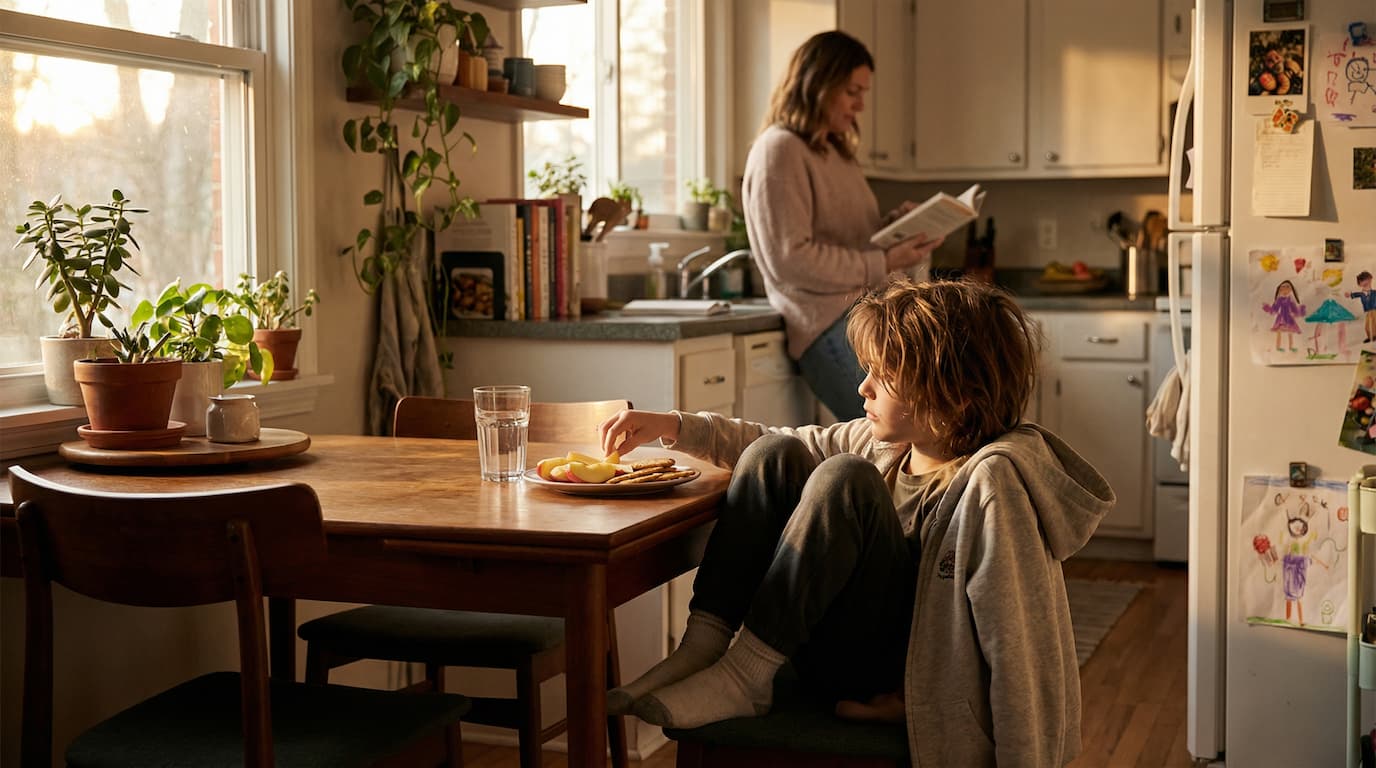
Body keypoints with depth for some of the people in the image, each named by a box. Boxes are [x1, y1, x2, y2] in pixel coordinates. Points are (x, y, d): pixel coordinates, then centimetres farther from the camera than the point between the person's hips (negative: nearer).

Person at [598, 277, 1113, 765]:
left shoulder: (991, 482, -21)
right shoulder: (887, 440, 3)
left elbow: (1018, 648, -23)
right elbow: (781, 445, 18)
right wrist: (673, 427, 6)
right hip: (830, 648, 8)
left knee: (845, 480, -26)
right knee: (773, 457, -5)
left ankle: (743, 677, -20)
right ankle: (700, 650, -12)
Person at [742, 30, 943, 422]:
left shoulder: (834, 151, 25)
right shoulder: (779, 150, -5)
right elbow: (789, 259, -15)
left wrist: (894, 226, 7)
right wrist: (883, 264, -13)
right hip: (830, 325, -9)